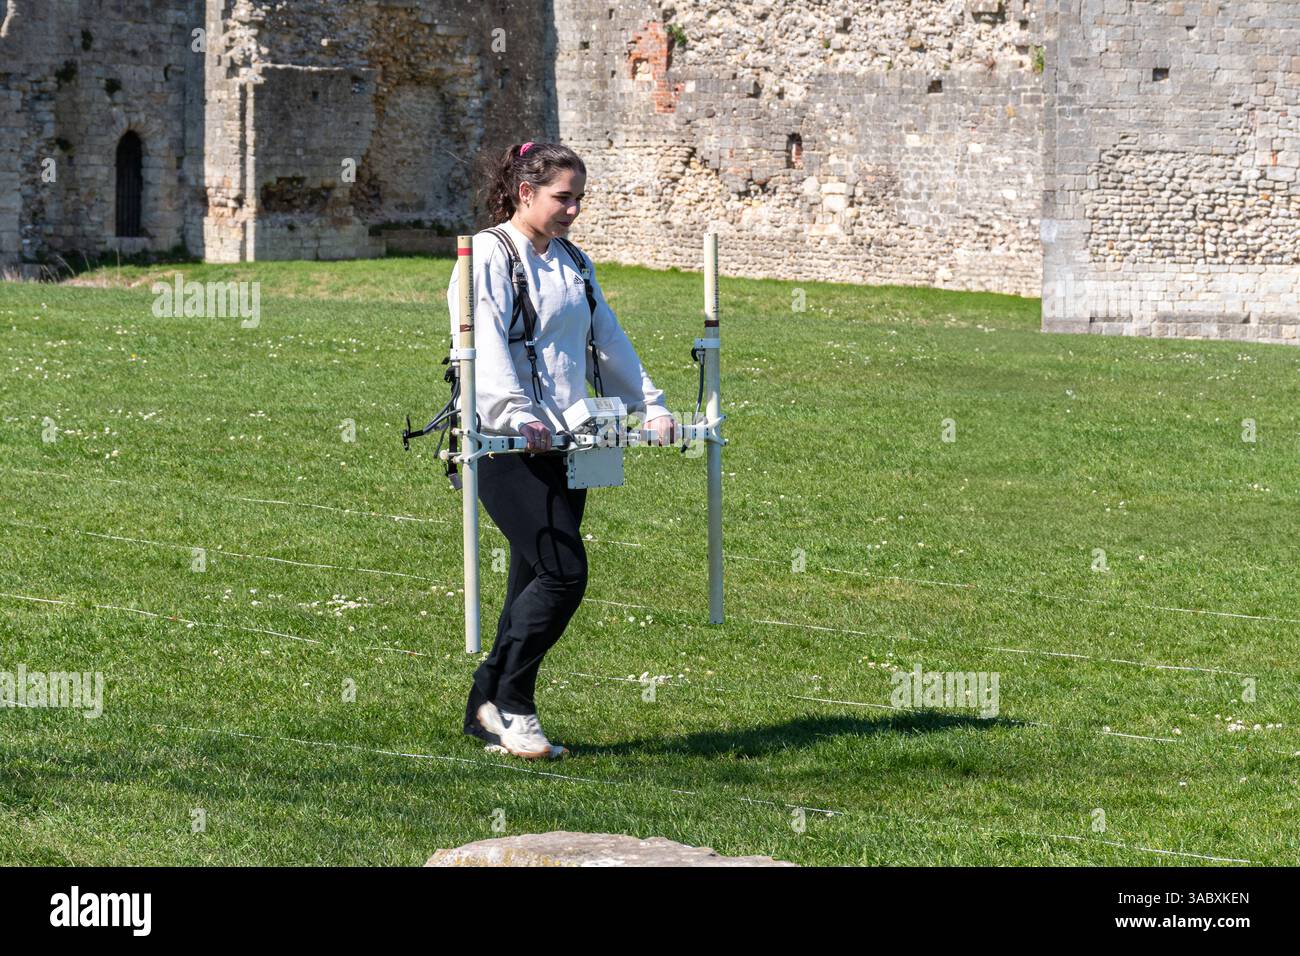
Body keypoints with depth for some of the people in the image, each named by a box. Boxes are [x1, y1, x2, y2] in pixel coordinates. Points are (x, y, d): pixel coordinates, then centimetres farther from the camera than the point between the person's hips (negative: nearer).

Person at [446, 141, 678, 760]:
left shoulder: (574, 265, 19)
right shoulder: (489, 256, -6)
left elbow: (609, 343, 27)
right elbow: (485, 345, -19)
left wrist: (650, 405, 19)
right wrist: (516, 415, -31)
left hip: (564, 444, 8)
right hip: (506, 446, -8)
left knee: (537, 582, 5)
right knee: (563, 572, -15)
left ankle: (491, 712, 12)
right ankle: (508, 702, -3)